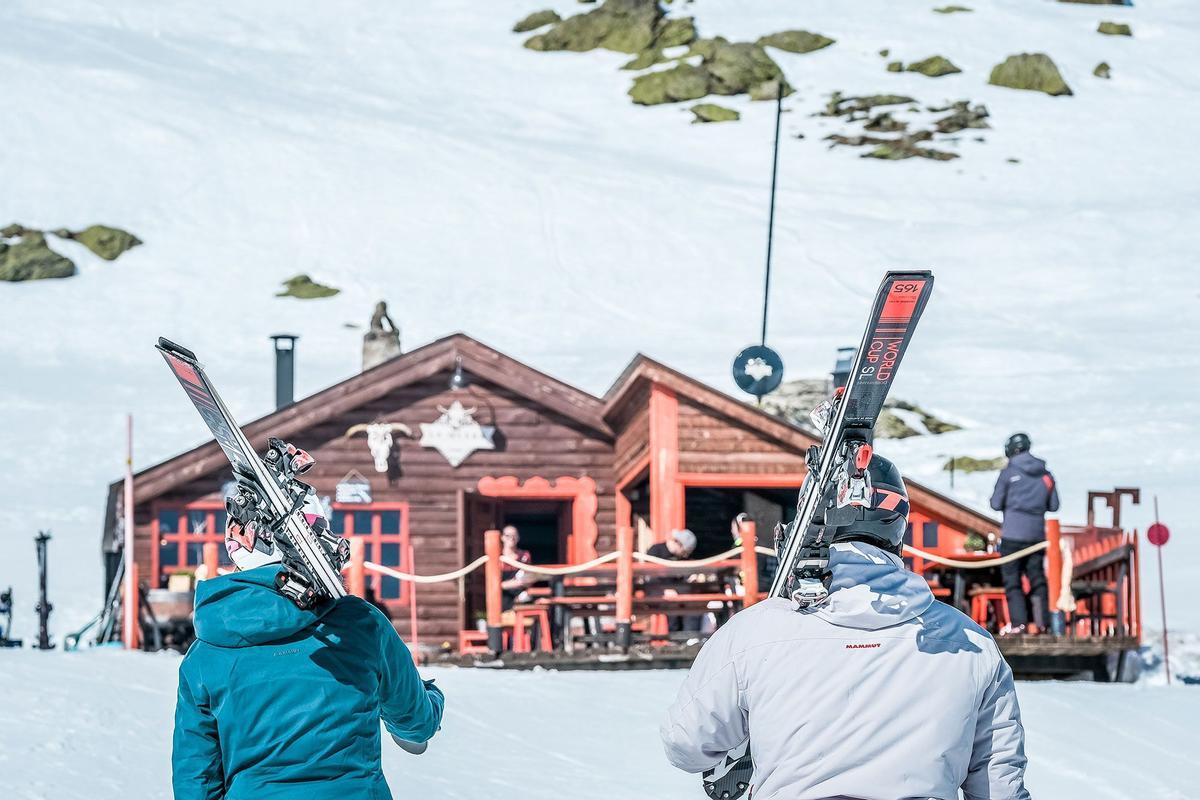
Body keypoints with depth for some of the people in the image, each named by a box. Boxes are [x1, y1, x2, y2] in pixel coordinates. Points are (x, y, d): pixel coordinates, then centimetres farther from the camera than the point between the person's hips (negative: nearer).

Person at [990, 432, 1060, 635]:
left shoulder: (1008, 473, -5)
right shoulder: (1046, 475, 7)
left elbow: (996, 504, -3)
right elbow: (1053, 505, 10)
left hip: (1013, 533, -4)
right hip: (1037, 533, 4)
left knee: (1012, 579, 0)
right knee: (1037, 577, 11)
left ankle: (1018, 623, -7)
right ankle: (1040, 622, 9)